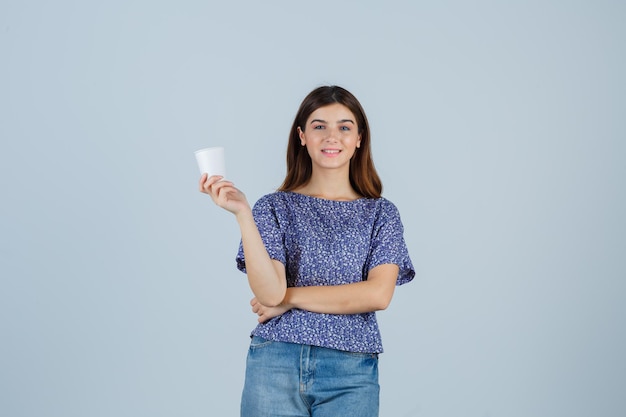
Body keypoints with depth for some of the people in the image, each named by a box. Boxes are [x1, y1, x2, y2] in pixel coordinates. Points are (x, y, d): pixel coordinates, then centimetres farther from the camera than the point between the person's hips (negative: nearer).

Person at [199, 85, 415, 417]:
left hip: (351, 373, 1)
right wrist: (242, 214, -16)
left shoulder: (381, 213, 6)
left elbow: (378, 294, -8)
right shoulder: (275, 207, 4)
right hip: (275, 365, 0)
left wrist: (289, 297, -8)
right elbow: (268, 292, -8)